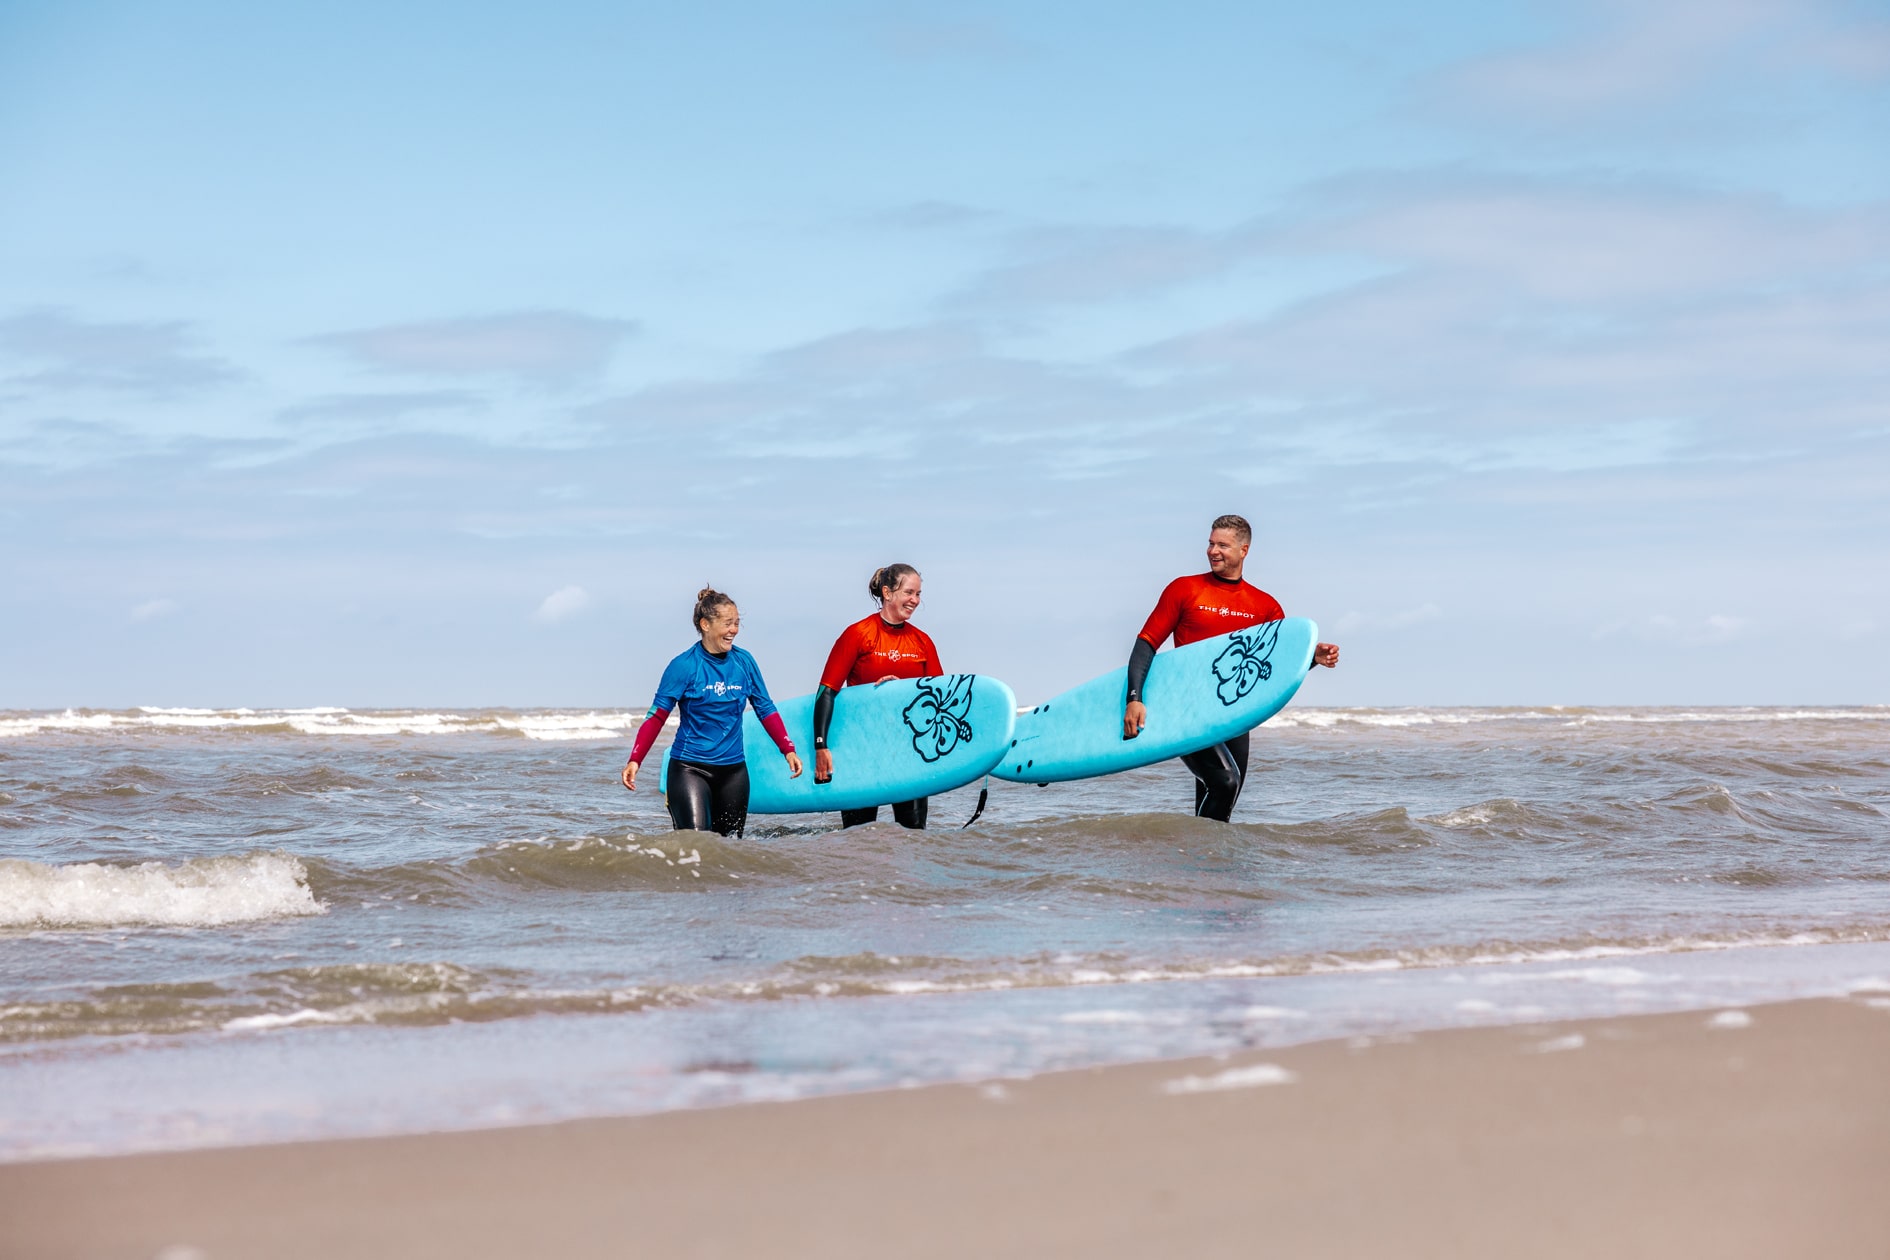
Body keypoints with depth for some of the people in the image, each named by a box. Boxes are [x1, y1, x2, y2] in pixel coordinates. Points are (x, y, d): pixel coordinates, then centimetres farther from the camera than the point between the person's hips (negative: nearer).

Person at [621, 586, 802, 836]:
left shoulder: (744, 662, 3)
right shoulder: (684, 665, -8)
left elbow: (766, 710, 11)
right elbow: (656, 717, -8)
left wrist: (788, 750, 3)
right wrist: (634, 761, -16)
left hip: (733, 768, 4)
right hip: (689, 768, -4)